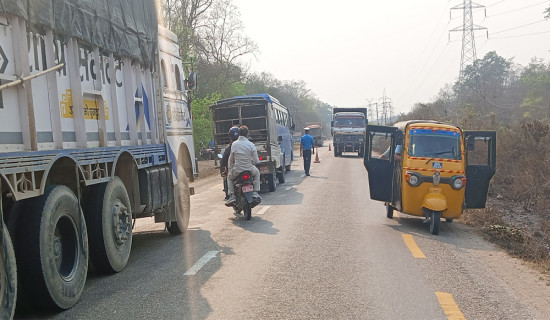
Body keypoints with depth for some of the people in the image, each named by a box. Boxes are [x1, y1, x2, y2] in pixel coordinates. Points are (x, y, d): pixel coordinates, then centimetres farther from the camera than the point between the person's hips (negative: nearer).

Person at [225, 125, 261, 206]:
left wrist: (229, 168, 20)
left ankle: (232, 196, 14)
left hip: (237, 171, 0)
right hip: (249, 170, 0)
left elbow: (231, 159, 3)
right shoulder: (251, 145, -6)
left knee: (229, 177, 31)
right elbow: (256, 161, -5)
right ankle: (255, 193, 22)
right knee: (257, 173, 33)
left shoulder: (234, 144, -5)